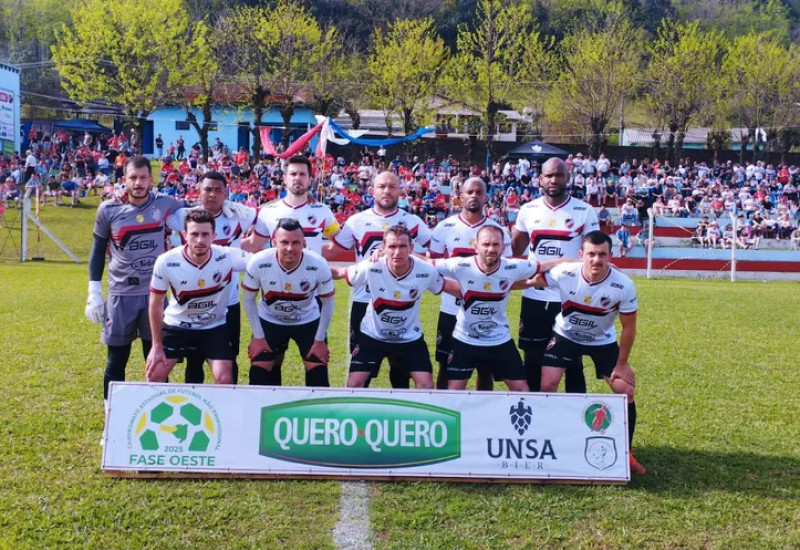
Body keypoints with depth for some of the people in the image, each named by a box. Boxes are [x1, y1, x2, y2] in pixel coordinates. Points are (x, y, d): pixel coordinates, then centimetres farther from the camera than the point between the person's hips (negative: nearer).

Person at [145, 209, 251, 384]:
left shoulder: (228, 257, -25)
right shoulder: (166, 262, -23)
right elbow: (155, 305, -9)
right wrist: (157, 346, -6)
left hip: (214, 328, 0)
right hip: (176, 326, 0)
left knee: (225, 379, -11)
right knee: (154, 375, -5)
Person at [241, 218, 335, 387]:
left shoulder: (319, 266, -28)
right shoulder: (258, 263, -28)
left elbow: (327, 303, -11)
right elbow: (248, 300, -10)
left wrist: (319, 340, -8)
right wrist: (258, 336, -9)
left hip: (308, 321, 0)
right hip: (269, 321, 0)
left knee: (318, 375, -3)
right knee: (258, 374, -1)